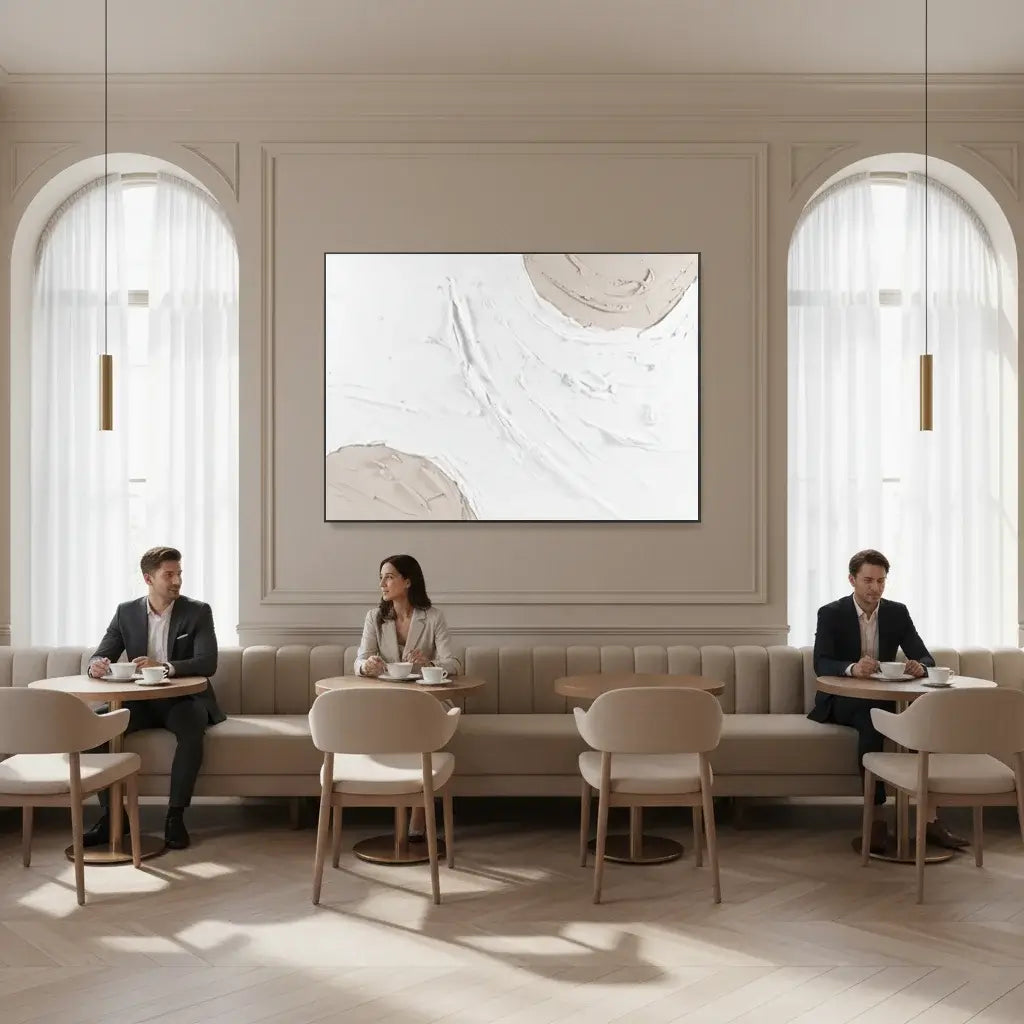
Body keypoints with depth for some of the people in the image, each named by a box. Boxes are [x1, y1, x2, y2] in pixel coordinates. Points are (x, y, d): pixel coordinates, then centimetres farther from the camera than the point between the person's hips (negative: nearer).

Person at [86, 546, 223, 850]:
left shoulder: (198, 612, -3)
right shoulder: (126, 612, 5)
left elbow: (208, 663, -14)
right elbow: (101, 655, 3)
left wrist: (163, 666, -30)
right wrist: (96, 665, -23)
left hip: (184, 699, -3)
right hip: (141, 701, 3)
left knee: (192, 730, -36)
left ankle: (175, 816, -24)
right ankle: (111, 814, -13)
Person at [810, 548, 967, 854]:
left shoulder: (897, 613, 3)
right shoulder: (831, 614, -8)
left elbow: (925, 658, -3)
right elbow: (821, 664, -20)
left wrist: (920, 667, -29)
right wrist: (852, 668, -41)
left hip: (885, 700, 4)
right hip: (842, 701, -4)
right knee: (871, 719, -36)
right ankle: (877, 817, -32)